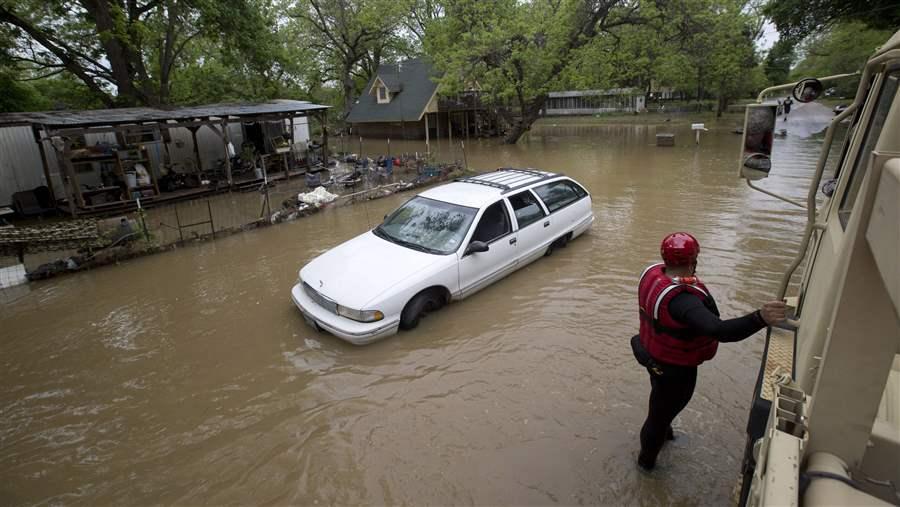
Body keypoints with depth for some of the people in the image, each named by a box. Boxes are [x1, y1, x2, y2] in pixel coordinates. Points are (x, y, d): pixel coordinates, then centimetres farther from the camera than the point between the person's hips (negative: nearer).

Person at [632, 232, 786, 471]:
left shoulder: (652, 273, -13)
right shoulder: (682, 300, -41)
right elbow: (719, 330, -53)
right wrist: (760, 318, -61)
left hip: (655, 357, 8)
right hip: (674, 370, -8)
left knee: (661, 400, 36)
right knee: (660, 414, 17)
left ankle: (663, 430, 66)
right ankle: (646, 460, 43)